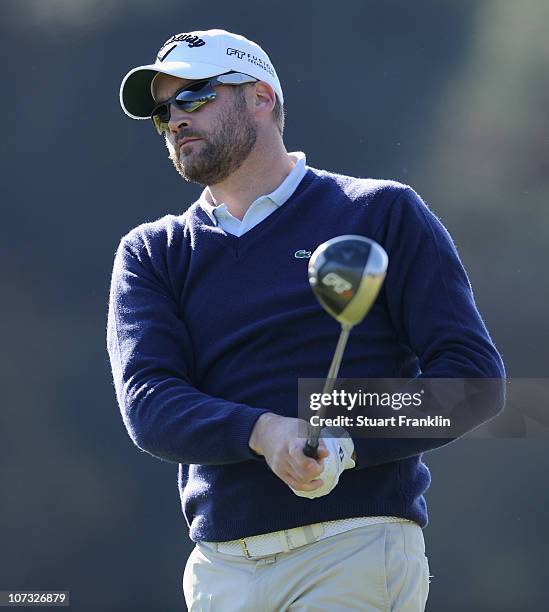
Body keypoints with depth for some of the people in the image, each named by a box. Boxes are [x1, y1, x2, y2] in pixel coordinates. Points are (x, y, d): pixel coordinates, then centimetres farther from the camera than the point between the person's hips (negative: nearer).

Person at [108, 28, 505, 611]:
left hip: (356, 555, -3)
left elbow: (473, 371, -2)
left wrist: (343, 445, -16)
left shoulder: (383, 213, 6)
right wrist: (263, 433, -22)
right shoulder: (151, 253, 14)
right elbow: (147, 403, -2)